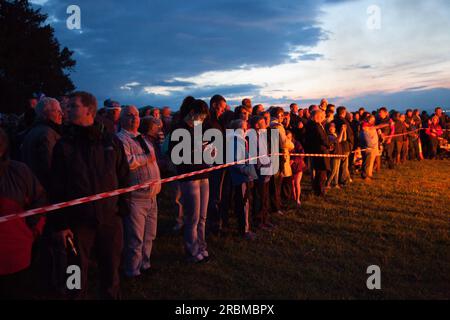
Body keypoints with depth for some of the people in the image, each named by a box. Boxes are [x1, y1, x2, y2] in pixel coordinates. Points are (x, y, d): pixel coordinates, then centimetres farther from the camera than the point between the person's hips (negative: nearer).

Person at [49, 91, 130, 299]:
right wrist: (60, 224, -4)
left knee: (111, 272, 13)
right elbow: (57, 189, -1)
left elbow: (123, 178, 8)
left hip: (110, 219, 1)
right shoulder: (64, 146, -1)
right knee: (78, 276, 11)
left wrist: (122, 209, 1)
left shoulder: (112, 142, 2)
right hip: (77, 221, -1)